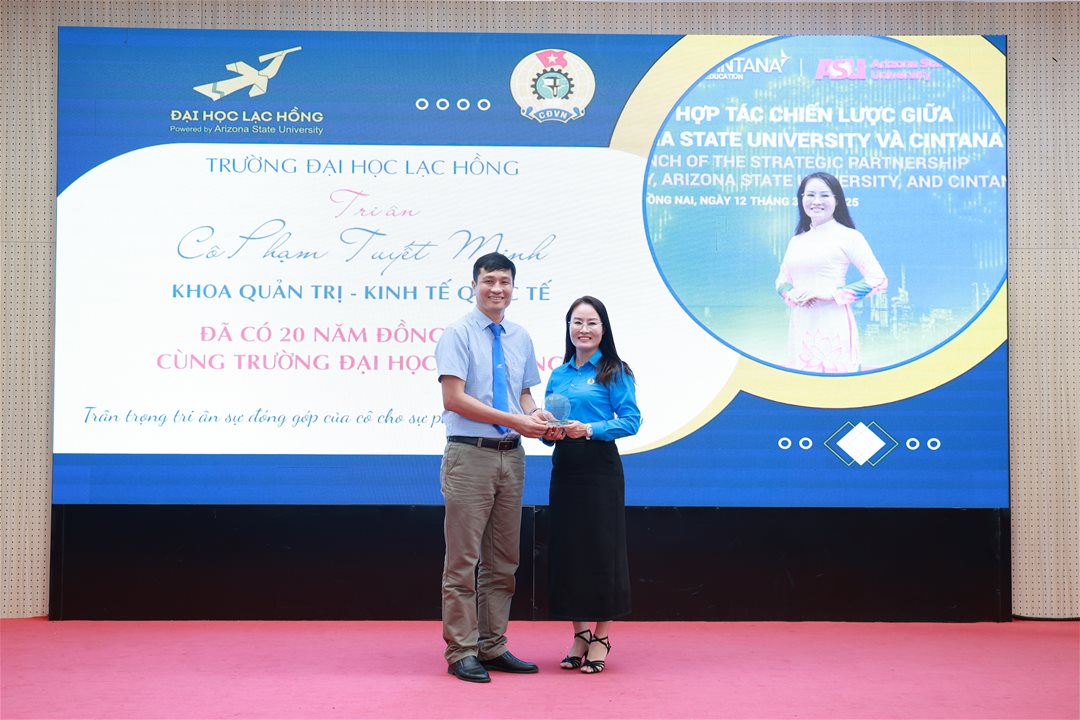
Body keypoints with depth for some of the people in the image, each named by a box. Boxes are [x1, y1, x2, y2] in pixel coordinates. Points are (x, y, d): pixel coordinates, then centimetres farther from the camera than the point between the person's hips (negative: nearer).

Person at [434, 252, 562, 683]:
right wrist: (516, 420, -18)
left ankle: (493, 647, 22)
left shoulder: (520, 339, 14)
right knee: (463, 560, -1)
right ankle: (461, 653, 8)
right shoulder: (458, 334, -6)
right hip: (470, 456, -6)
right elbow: (454, 398, -14)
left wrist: (535, 413, -6)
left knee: (503, 560, 11)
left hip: (511, 456, 6)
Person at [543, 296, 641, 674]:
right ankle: (580, 633, 18)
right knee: (566, 549, 6)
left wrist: (589, 429, -20)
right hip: (564, 468, 5)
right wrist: (550, 431, -6)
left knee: (601, 548, -2)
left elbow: (630, 420, -9)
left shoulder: (615, 372, -1)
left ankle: (601, 637, 10)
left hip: (600, 469, -5)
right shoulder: (558, 375, 14)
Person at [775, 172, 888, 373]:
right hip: (800, 327, 6)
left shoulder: (847, 236, -3)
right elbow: (782, 279, 22)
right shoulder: (796, 240, 15)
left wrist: (827, 293, -13)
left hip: (833, 326, -5)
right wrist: (791, 295, -3)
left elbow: (878, 280, -8)